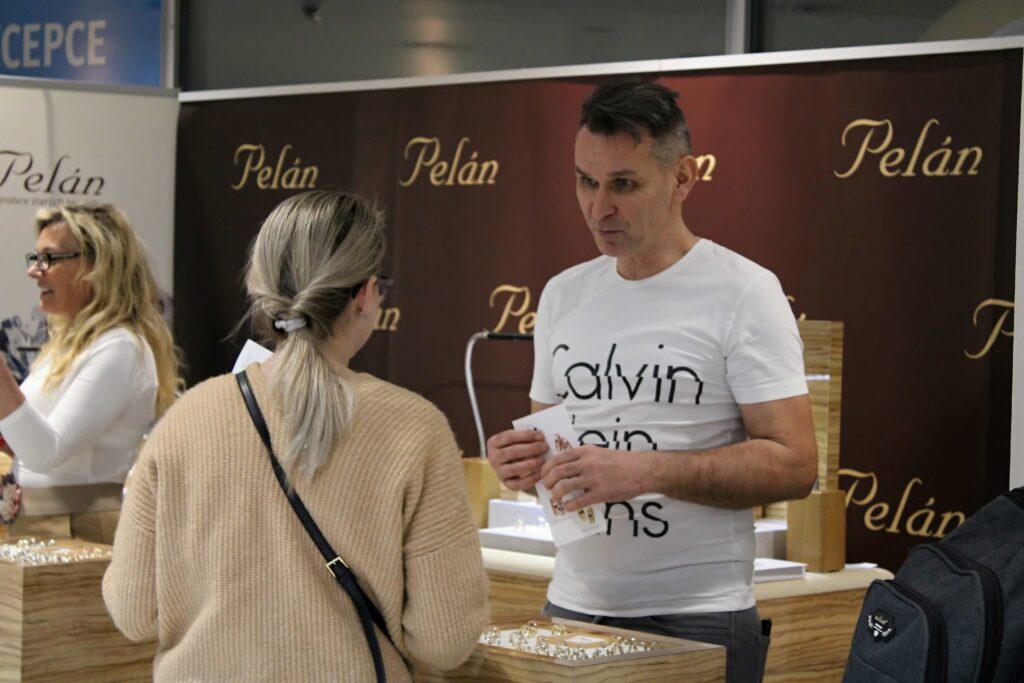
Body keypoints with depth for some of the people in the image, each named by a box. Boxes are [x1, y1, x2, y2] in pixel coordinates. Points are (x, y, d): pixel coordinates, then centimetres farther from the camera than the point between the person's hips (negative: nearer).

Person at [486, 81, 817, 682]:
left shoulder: (743, 293, -8)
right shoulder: (563, 295, 10)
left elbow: (794, 464, -14)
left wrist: (645, 470, -23)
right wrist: (525, 462, -5)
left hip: (698, 621, -5)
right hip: (573, 607, 5)